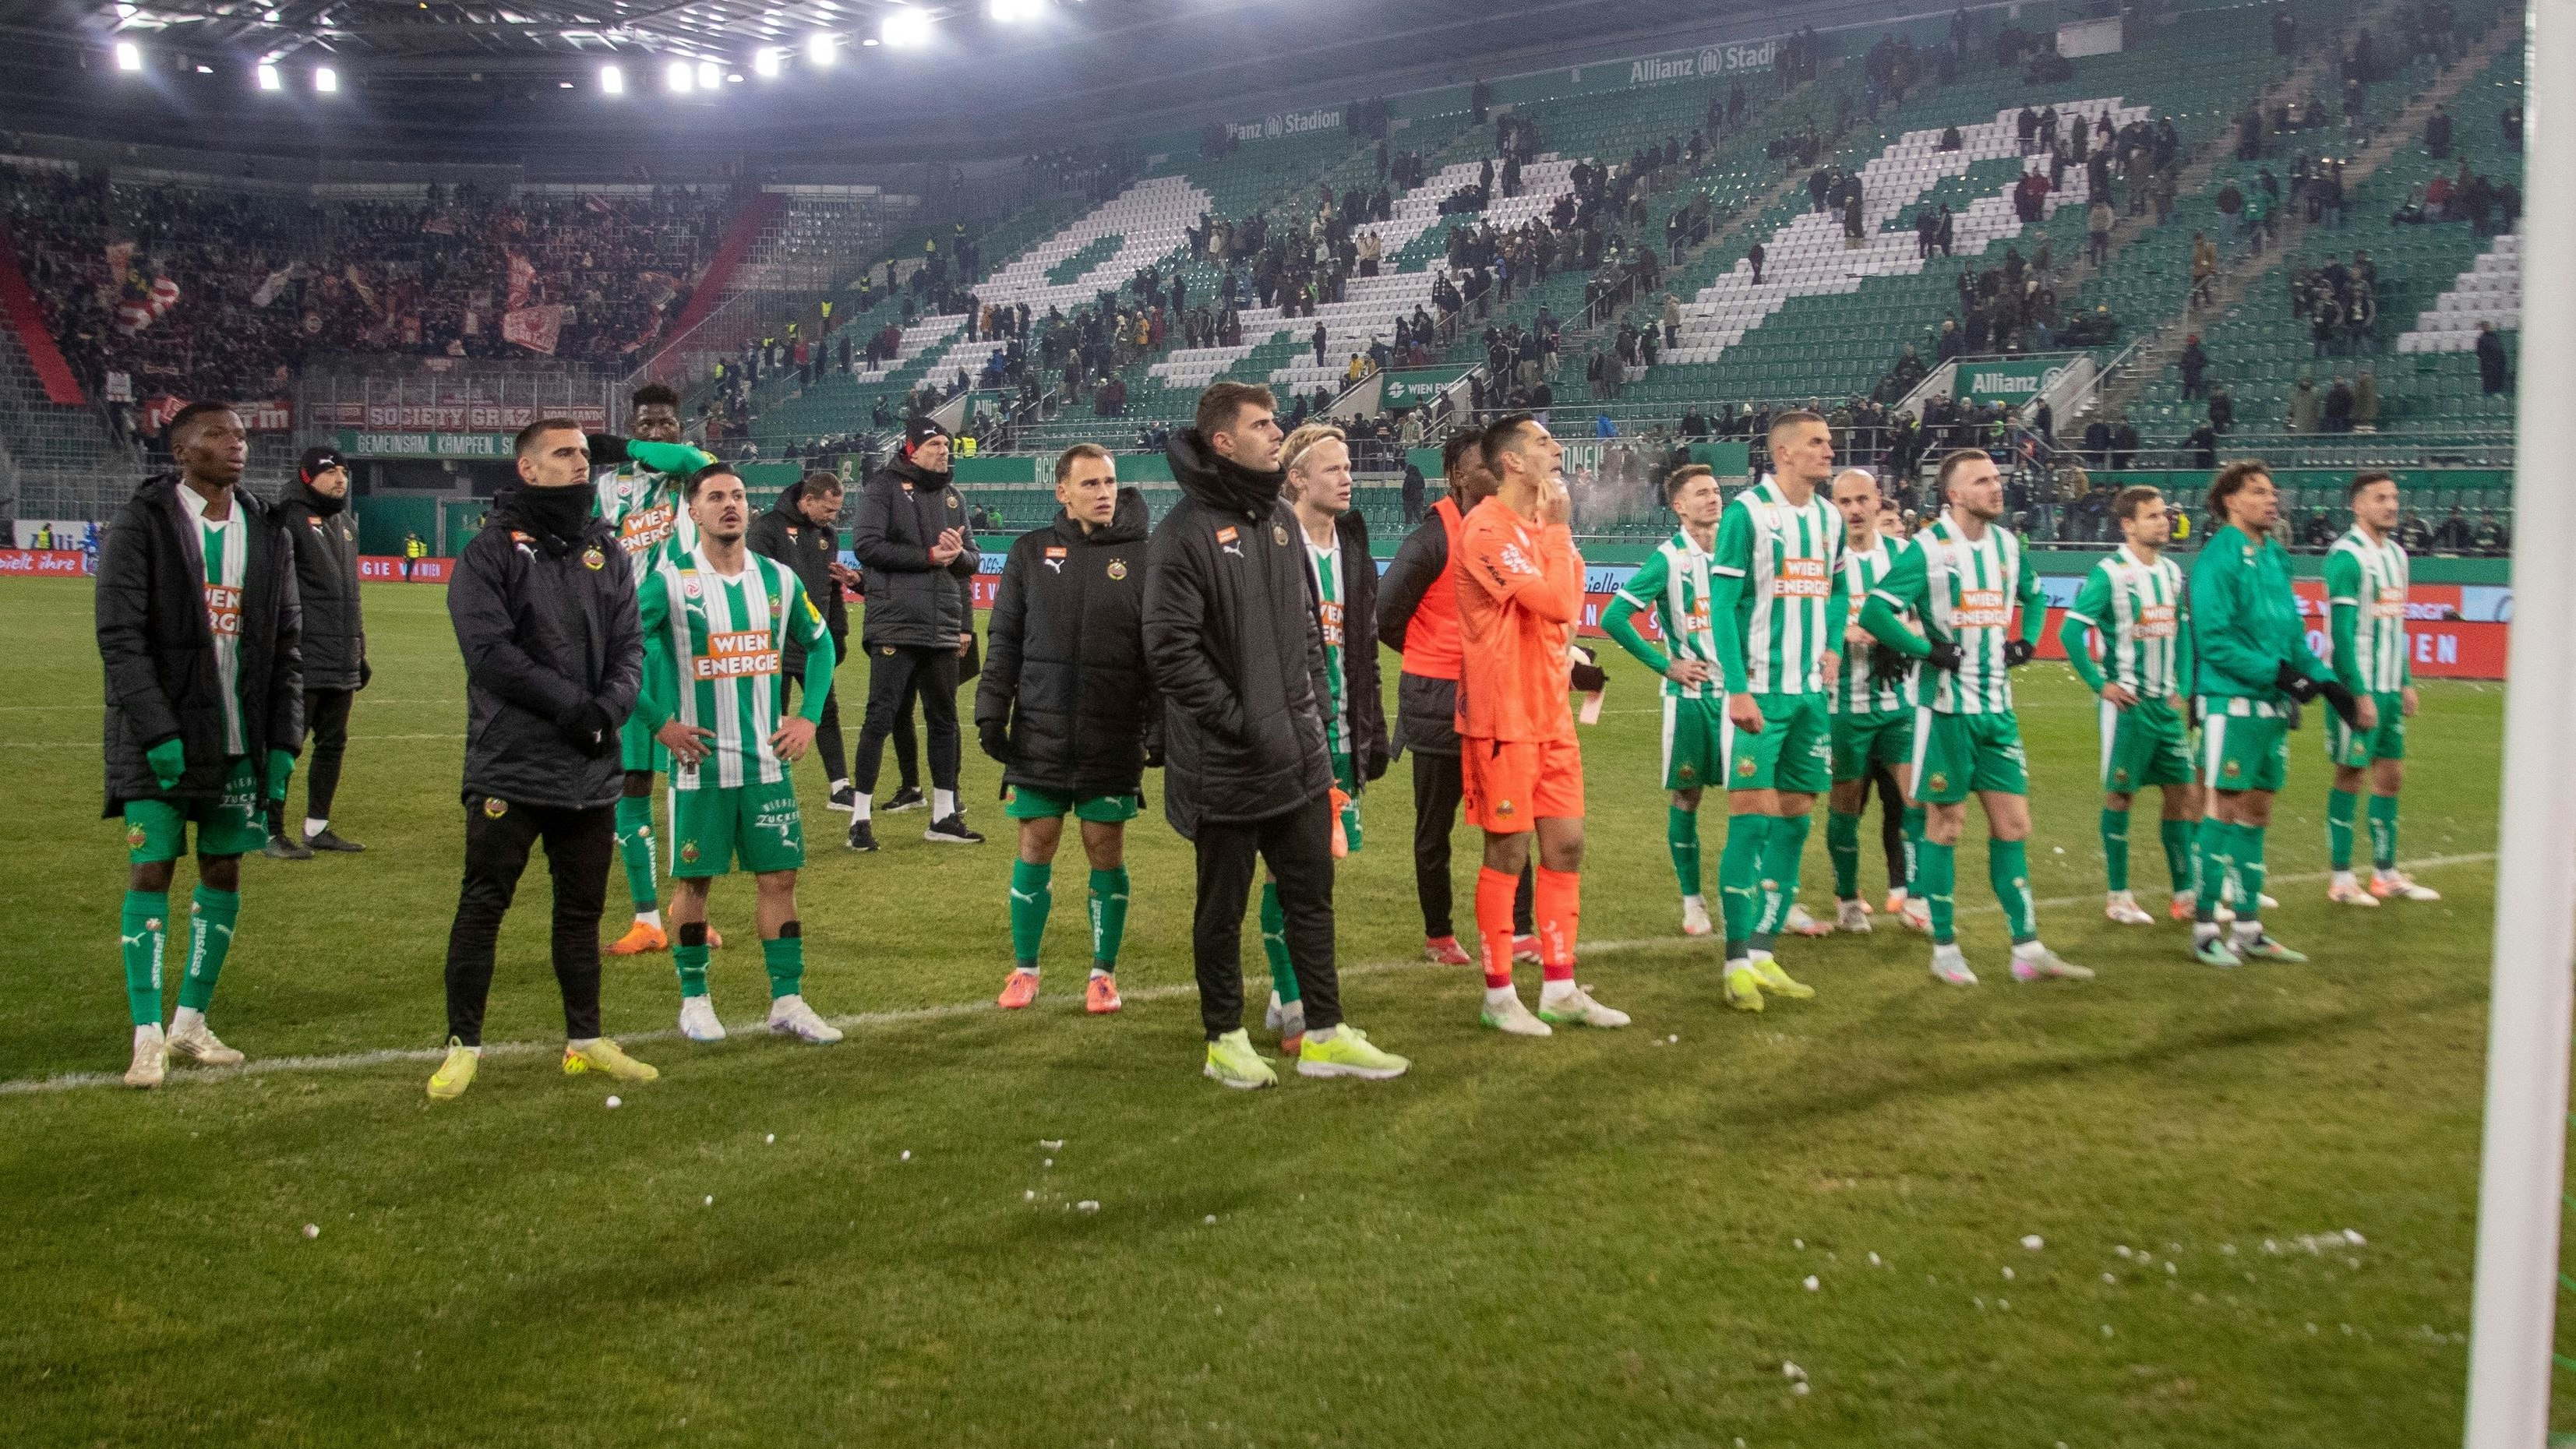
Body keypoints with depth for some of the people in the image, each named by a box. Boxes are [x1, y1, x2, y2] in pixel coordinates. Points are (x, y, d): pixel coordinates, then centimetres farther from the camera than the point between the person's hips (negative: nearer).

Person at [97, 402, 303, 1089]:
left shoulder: (267, 533, 9)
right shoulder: (142, 523, -6)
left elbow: (286, 645, 10)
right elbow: (119, 636, -11)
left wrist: (284, 741, 3)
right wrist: (158, 732, -18)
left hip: (241, 740, 5)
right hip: (161, 738, -5)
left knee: (224, 873, 7)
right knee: (151, 872, -4)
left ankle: (192, 1023, 19)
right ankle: (147, 1038, 1)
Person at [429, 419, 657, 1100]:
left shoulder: (609, 552, 11)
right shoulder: (491, 551, -4)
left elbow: (629, 648, 7)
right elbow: (488, 648, -15)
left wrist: (610, 706, -13)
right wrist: (570, 704, -19)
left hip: (592, 768, 5)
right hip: (511, 765, -5)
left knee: (583, 909, 14)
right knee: (482, 904, -1)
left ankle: (585, 1040, 25)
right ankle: (463, 1045, 10)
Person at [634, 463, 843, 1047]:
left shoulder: (779, 579, 4)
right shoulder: (669, 581, -9)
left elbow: (820, 644, 19)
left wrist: (809, 716, 8)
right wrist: (658, 722, -10)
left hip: (768, 760, 4)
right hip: (699, 763, -4)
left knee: (780, 877, 4)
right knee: (694, 880, 5)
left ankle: (788, 1001, 12)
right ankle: (694, 999, 19)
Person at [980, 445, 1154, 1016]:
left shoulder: (1141, 555, 0)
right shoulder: (1031, 552, 4)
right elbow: (1004, 639, 7)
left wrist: (1161, 725, -4)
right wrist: (991, 712, 1)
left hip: (1115, 739, -1)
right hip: (1040, 733, 1)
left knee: (1107, 851, 4)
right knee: (1036, 846, 6)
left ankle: (1104, 972, 17)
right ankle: (1025, 968, 19)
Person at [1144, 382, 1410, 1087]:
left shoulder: (1280, 519, 11)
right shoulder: (1185, 532, -14)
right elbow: (1170, 650, -18)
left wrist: (1312, 700, 10)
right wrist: (1242, 721, -17)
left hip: (1299, 755, 7)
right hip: (1225, 764, -7)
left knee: (1312, 895, 12)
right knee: (1223, 908, 7)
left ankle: (1325, 1034, 23)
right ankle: (1225, 1041, 21)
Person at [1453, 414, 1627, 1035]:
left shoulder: (1540, 527, 14)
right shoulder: (1487, 529, -15)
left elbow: (1567, 602, 15)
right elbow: (1555, 600, -22)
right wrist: (1558, 526, -14)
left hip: (1551, 712, 9)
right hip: (1503, 717, -9)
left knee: (1565, 845, 9)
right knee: (1508, 852, -1)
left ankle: (1560, 990, 18)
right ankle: (1499, 996, 11)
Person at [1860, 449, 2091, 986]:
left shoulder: (2006, 544, 9)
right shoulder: (1927, 548, -11)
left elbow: (2034, 596, 27)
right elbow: (1873, 612, -15)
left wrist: (2027, 641, 11)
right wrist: (1928, 650, -16)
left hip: (1998, 706, 6)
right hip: (1948, 707, -6)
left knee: (2013, 824, 5)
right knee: (1945, 823, 1)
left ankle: (2027, 949, 10)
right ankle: (1944, 949, 11)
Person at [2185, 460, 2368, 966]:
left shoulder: (2274, 557, 14)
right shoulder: (2218, 558, -11)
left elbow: (2292, 633, 19)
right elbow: (2214, 639, -17)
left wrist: (2326, 680, 9)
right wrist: (2277, 671, -18)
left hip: (2274, 705, 8)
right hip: (2233, 702, -8)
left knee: (2256, 813, 11)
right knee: (2225, 811, -4)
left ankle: (2249, 930, 18)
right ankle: (2204, 931, 4)